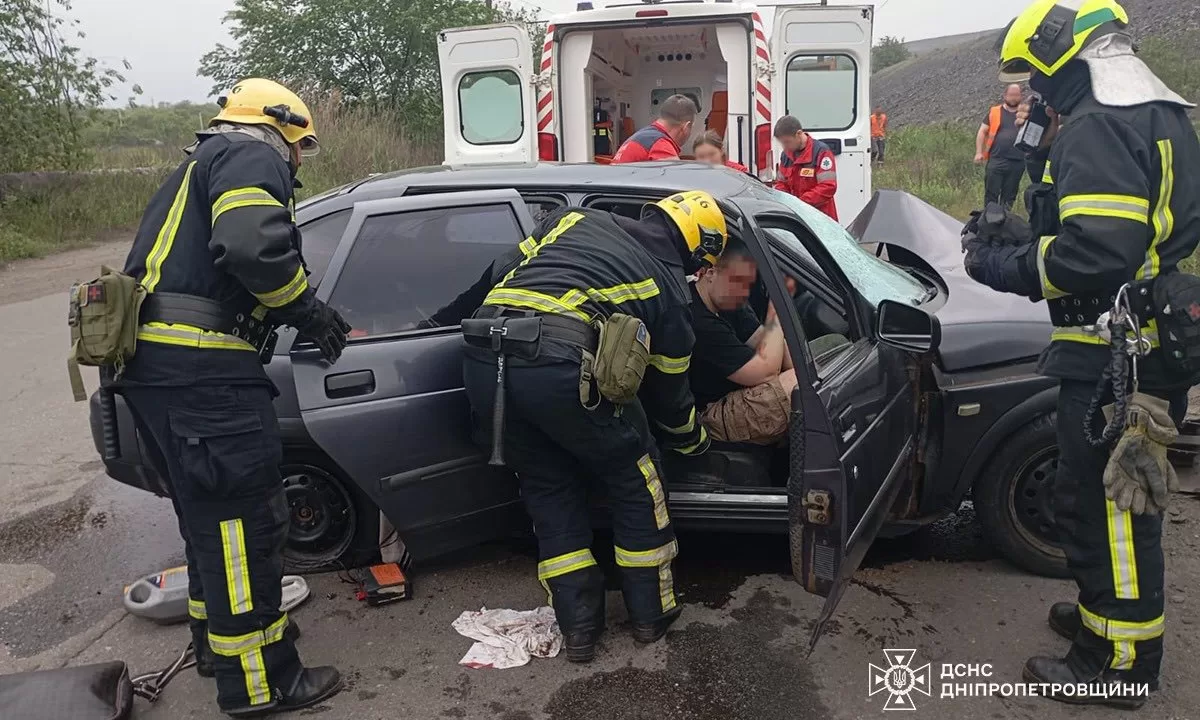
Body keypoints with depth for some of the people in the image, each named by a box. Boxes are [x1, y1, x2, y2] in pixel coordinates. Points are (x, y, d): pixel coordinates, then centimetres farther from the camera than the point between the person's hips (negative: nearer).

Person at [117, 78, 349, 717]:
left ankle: (216, 637, 36)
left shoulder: (202, 165, 29)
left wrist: (286, 314, 23)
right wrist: (307, 309, -9)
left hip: (153, 363, 10)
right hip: (200, 369, -10)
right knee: (243, 520, -4)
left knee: (209, 514, 21)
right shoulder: (252, 158, -3)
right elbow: (253, 245, -23)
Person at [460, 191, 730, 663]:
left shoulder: (577, 218, 28)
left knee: (549, 489, 24)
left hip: (483, 361, 5)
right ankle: (651, 612, 32)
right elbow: (668, 393, 26)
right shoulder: (667, 287, 18)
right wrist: (696, 442, 45)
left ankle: (579, 626, 28)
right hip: (559, 368, -4)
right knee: (634, 477, 21)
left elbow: (500, 275, 26)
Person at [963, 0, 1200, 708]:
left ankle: (1120, 662, 13)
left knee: (1105, 505, 0)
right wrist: (1020, 244, 11)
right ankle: (1106, 612, 37)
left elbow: (1094, 254, -28)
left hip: (1116, 359, -10)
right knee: (1117, 500, 21)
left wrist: (1000, 265, -13)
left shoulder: (1097, 127, -18)